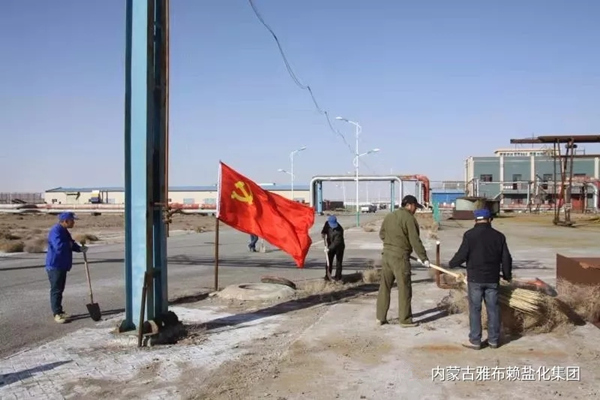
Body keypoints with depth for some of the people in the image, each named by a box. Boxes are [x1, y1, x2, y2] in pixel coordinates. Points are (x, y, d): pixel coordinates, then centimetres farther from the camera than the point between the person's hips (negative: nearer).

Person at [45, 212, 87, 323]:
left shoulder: (64, 231, 13)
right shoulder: (55, 231, -19)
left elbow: (71, 244, 17)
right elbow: (59, 246, -32)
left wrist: (80, 248, -3)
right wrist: (69, 244, -13)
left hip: (62, 265, 10)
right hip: (54, 266, -10)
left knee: (60, 289, 15)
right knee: (56, 290, -4)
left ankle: (59, 311, 24)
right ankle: (57, 314, 1)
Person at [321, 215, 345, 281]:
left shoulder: (339, 230, -31)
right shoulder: (327, 223, -12)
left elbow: (337, 241, -32)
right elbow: (324, 230, 7)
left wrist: (329, 248, -37)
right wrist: (323, 234, -15)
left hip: (339, 246, -5)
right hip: (330, 246, 5)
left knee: (338, 262, 1)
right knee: (329, 261, 6)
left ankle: (338, 277, 11)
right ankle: (327, 276, 13)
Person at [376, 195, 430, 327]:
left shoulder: (389, 216, 12)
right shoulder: (409, 218, -11)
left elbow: (382, 234, 20)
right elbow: (415, 241, -15)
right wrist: (423, 258, -11)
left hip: (386, 255, 7)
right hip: (400, 257, -7)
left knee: (384, 287, 13)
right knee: (404, 289, 2)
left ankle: (380, 317, 19)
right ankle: (405, 320, 9)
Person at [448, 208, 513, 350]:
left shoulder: (469, 235, -9)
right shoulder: (499, 236, 3)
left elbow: (462, 255, -12)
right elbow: (506, 258, 7)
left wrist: (452, 264, 8)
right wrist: (507, 275, 22)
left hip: (475, 279, -3)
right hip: (493, 279, 3)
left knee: (475, 309, 3)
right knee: (493, 309, 11)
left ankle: (475, 341, 7)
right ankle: (493, 340, 19)